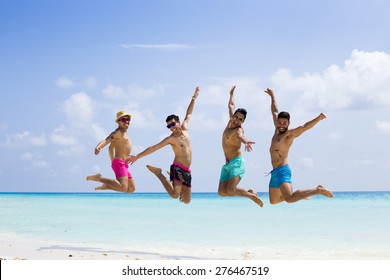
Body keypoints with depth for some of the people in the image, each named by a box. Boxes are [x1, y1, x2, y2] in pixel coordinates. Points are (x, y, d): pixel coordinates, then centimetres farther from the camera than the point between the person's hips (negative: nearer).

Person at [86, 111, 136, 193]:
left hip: (124, 165, 10)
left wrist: (113, 161, 35)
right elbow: (106, 140, -26)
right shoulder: (117, 133, -7)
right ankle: (98, 178, -13)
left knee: (132, 189, 14)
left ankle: (105, 186, 17)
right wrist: (98, 147, -47)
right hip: (119, 163, -10)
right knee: (123, 188, -28)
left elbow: (110, 148, 32)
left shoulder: (123, 133, 22)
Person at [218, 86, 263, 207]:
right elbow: (231, 105, 30)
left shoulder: (239, 129, -11)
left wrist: (246, 142, -60)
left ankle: (252, 195, 4)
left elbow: (240, 136, -38)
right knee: (222, 192, -7)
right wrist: (232, 93, 43)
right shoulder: (230, 122, 12)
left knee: (230, 191, -23)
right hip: (227, 164, 8)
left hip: (237, 163, -8)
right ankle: (249, 192, 13)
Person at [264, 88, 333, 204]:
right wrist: (272, 96, 36)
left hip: (282, 170, -9)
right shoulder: (277, 130, 12)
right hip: (275, 171, 9)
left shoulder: (290, 134, -9)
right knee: (273, 201, 16)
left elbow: (305, 127, -25)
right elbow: (275, 111, 25)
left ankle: (318, 190, -15)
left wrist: (318, 119, -41)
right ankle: (299, 194, 27)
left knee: (289, 199, -28)